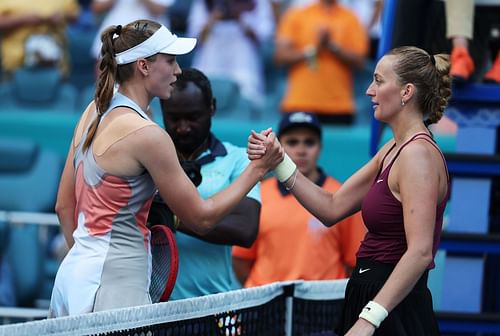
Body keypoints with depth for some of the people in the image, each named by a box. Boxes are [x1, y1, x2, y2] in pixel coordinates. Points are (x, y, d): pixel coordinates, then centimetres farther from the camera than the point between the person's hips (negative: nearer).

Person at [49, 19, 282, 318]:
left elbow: (64, 206, 16)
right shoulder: (147, 134, -15)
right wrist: (257, 169, -2)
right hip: (114, 286, -9)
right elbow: (201, 219, -8)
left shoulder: (95, 112, 9)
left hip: (75, 269, 9)